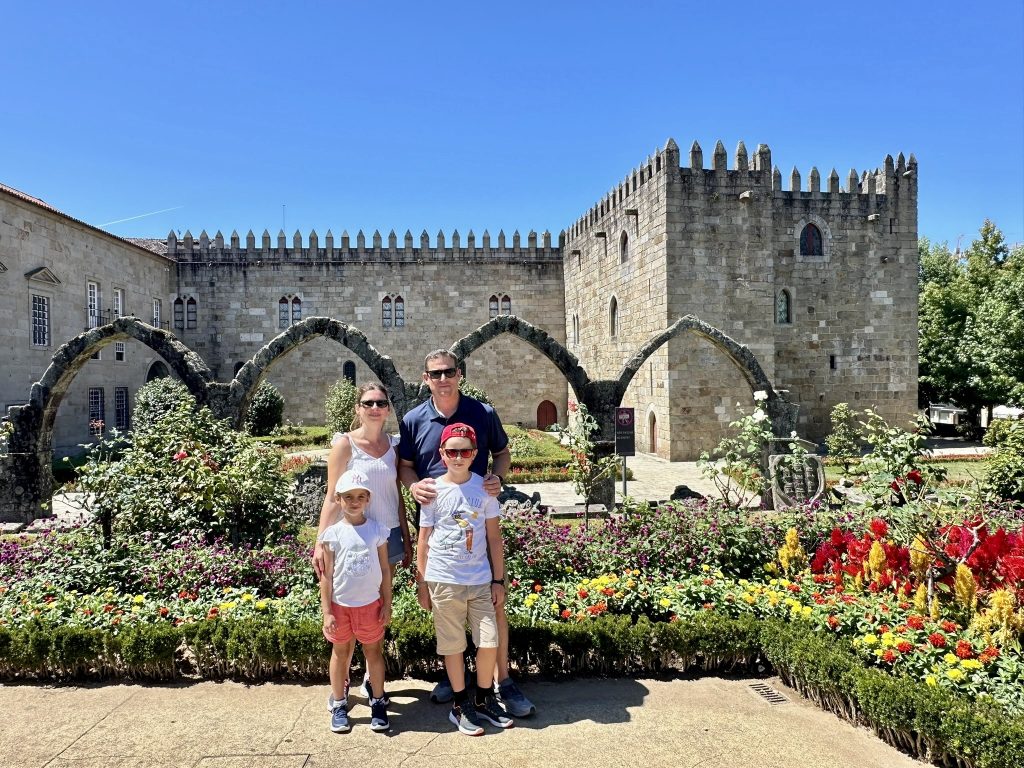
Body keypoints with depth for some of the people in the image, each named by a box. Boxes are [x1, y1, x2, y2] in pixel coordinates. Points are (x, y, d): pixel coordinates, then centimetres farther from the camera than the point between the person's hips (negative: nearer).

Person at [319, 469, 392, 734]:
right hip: (340, 605, 0)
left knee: (374, 652, 11)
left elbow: (385, 570, 1)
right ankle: (339, 705, 28)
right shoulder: (332, 533, -8)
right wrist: (327, 612, -6)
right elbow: (326, 575, -4)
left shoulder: (377, 530, -5)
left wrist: (387, 604, -1)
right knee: (340, 653, 14)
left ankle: (378, 703, 25)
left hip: (370, 603, 0)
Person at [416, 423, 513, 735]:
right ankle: (460, 705, 27)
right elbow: (423, 540, 2)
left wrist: (499, 580, 3)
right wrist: (421, 584, 2)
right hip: (444, 581, -1)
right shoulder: (433, 491, -4)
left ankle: (484, 700, 28)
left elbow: (494, 537, 4)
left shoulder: (484, 488, -1)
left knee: (489, 641, 5)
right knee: (453, 646, 8)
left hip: (480, 580, 2)